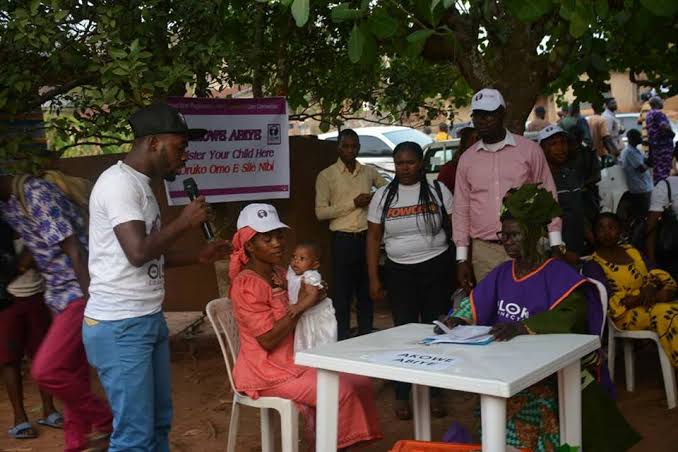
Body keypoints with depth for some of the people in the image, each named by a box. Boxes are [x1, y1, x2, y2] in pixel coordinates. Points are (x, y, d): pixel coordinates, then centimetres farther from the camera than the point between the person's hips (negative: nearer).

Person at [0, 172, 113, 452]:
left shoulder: (37, 194, -20)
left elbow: (76, 252, -23)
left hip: (80, 293, -9)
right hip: (60, 294, 9)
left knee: (46, 370, -13)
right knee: (70, 373, 13)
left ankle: (106, 424, 5)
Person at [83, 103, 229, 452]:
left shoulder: (141, 185, 15)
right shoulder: (119, 182, -16)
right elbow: (138, 252, -26)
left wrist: (198, 256, 11)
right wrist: (184, 222, -13)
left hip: (149, 319, 10)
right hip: (119, 327, -10)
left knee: (159, 420, 16)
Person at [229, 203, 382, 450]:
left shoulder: (282, 274, 9)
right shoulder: (247, 285, -18)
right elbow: (268, 340, -24)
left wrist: (312, 299, -3)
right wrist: (302, 305, -22)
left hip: (296, 360, 9)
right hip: (267, 371, -9)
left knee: (360, 382, -3)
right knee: (339, 391, -20)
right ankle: (331, 443, 2)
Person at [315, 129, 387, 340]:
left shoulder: (369, 172, 9)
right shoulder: (326, 176, -1)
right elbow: (321, 212, -8)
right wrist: (353, 204, -13)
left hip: (367, 237, 4)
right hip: (343, 240, -3)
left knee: (367, 291, 11)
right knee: (343, 292, 1)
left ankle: (366, 336, 22)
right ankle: (343, 339, 9)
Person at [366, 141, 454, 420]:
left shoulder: (438, 190, 0)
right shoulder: (383, 196, 4)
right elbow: (373, 238, 6)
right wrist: (373, 279, 2)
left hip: (436, 268, -1)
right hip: (399, 271, 1)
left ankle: (434, 394, 18)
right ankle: (402, 397, 13)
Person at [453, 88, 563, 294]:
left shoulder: (529, 149, 2)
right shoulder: (467, 158, 9)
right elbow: (461, 209, 11)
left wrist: (556, 247, 0)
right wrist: (462, 258, 7)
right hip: (484, 253, 2)